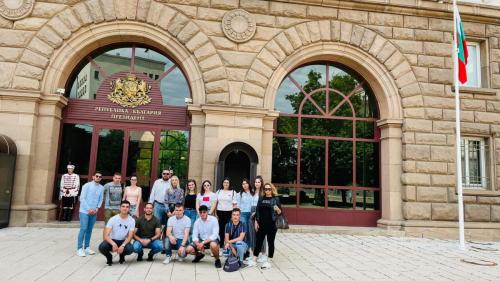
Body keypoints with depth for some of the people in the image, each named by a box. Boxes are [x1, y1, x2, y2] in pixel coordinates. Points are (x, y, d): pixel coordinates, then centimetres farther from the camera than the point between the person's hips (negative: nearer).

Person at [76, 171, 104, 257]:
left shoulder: (101, 188, 5)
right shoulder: (87, 185, -7)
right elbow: (82, 198, -9)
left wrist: (97, 208, -5)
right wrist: (88, 209, -14)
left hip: (94, 212, 4)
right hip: (85, 211, -4)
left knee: (89, 230, 9)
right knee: (83, 229, -8)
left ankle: (87, 247, 18)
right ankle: (79, 249, -3)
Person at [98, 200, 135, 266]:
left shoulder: (132, 220, -8)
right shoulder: (113, 219, -11)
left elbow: (130, 237, -13)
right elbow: (105, 235, -18)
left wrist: (122, 246, -31)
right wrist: (113, 244, -35)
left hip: (124, 241, 0)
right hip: (112, 240, 0)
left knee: (130, 249, -33)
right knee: (102, 247, -33)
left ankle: (122, 255, 6)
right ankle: (109, 257, 4)